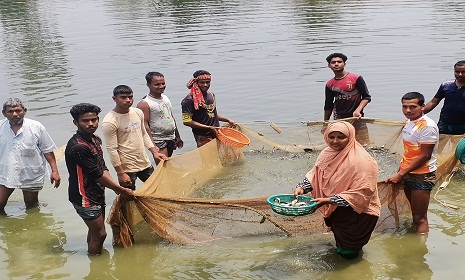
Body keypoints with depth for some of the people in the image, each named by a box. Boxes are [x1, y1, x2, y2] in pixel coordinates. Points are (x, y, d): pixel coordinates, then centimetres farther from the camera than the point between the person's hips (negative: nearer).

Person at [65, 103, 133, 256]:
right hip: (85, 197, -9)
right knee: (99, 233, 0)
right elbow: (97, 175, -22)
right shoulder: (77, 147, -25)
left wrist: (116, 188, -7)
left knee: (95, 230, 22)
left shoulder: (95, 140, 5)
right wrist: (121, 190, -13)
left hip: (97, 194, 9)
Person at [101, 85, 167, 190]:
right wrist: (120, 173, -18)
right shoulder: (109, 122, -17)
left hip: (145, 163, 7)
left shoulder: (138, 112, 5)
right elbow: (112, 150, -17)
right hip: (126, 168, -7)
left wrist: (154, 152, 9)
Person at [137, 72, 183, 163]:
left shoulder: (165, 98, 11)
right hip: (159, 141, -8)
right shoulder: (144, 103, -14)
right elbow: (145, 125, -18)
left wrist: (178, 137, 20)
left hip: (171, 138, 8)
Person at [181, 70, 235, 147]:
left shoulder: (211, 95, 11)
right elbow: (187, 121, -18)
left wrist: (227, 120, 13)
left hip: (216, 134, 7)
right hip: (203, 137, -7)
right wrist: (209, 128, -18)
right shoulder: (190, 100, -14)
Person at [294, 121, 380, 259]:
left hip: (359, 211, -6)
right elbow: (314, 174, 3)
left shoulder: (361, 162, -27)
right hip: (334, 209, 6)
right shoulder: (327, 153, -4)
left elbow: (360, 195, -29)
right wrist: (301, 187, -17)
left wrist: (329, 200, -33)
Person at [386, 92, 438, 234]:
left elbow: (425, 156, -21)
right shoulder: (409, 122, 7)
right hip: (407, 173, 8)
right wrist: (400, 171, 12)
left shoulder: (427, 126, -20)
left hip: (422, 175, -8)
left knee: (420, 218, -3)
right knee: (414, 212, 17)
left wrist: (400, 174, -19)